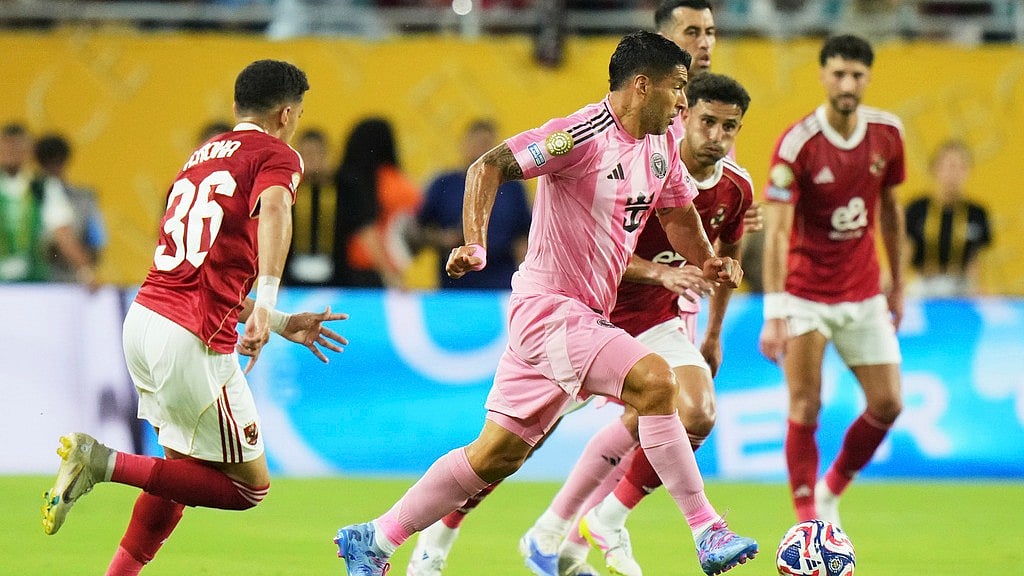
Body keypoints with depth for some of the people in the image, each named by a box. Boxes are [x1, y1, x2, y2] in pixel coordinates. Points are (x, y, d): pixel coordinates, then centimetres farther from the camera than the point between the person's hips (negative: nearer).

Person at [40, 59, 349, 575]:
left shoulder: (202, 157, 23)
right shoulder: (276, 156, 0)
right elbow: (273, 209, -25)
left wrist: (284, 325, 31)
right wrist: (264, 306, -36)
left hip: (144, 318, 8)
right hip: (193, 340, -8)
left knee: (186, 468, 25)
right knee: (248, 486, 2)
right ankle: (103, 463, -9)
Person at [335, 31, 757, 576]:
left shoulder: (661, 146, 9)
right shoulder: (584, 134, -17)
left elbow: (678, 213, 26)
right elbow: (489, 167, -19)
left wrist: (708, 260, 8)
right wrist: (475, 244, -31)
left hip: (587, 315, 9)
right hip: (549, 304, -9)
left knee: (497, 454, 10)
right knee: (654, 381, -25)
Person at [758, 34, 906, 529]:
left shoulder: (887, 132, -3)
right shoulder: (797, 143, -18)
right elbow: (776, 231, -23)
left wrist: (897, 282, 15)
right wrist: (773, 313, -31)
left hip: (863, 294, 5)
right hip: (805, 294, -5)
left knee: (887, 404, 2)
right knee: (805, 409, -10)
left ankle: (832, 489, 25)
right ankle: (808, 521, -2)